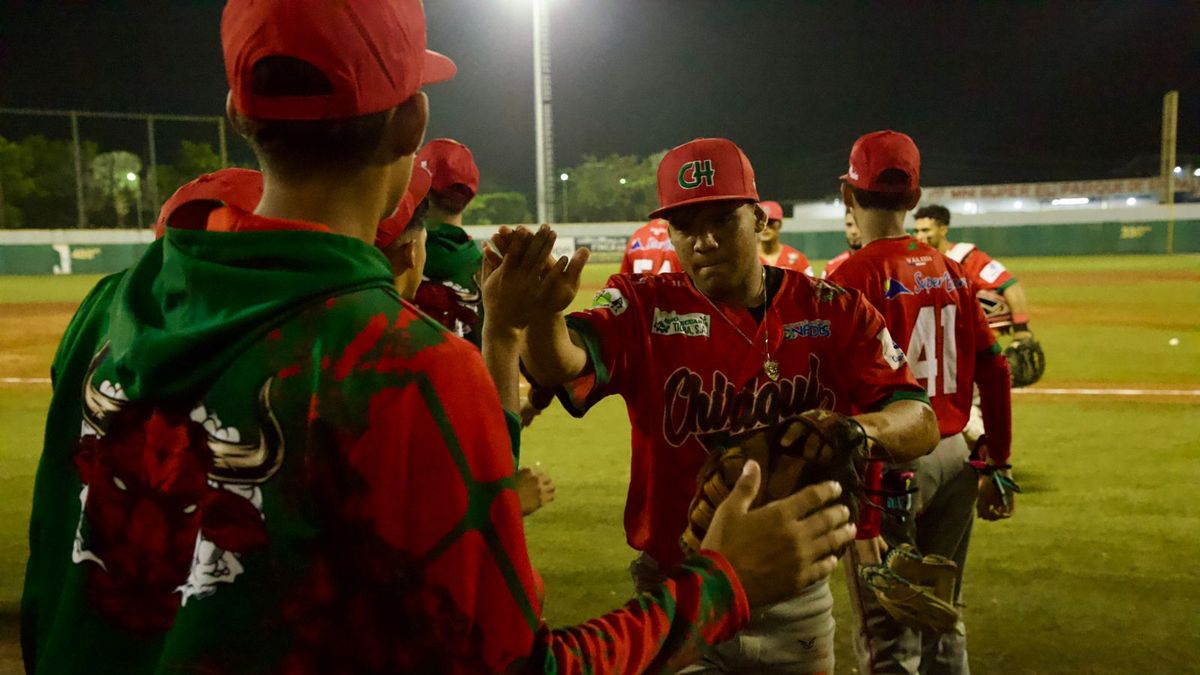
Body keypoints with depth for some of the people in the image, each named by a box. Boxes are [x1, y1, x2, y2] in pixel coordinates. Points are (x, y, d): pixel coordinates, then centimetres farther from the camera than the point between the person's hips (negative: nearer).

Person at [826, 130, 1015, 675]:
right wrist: (998, 465, 15)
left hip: (887, 464, -6)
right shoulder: (950, 272, 6)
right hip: (953, 459, 6)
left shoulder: (853, 277, -12)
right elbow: (994, 371, 7)